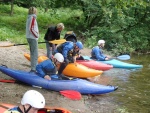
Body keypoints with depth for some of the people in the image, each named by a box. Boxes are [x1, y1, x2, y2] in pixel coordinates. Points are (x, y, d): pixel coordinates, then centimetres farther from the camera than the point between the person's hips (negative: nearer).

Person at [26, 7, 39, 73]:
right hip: (33, 38, -10)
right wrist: (37, 35, -11)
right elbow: (31, 29, -21)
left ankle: (34, 66, 26)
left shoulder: (29, 18, 14)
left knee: (32, 53, 17)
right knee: (35, 54, -9)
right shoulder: (33, 18, -14)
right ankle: (33, 69, -10)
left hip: (29, 37, 10)